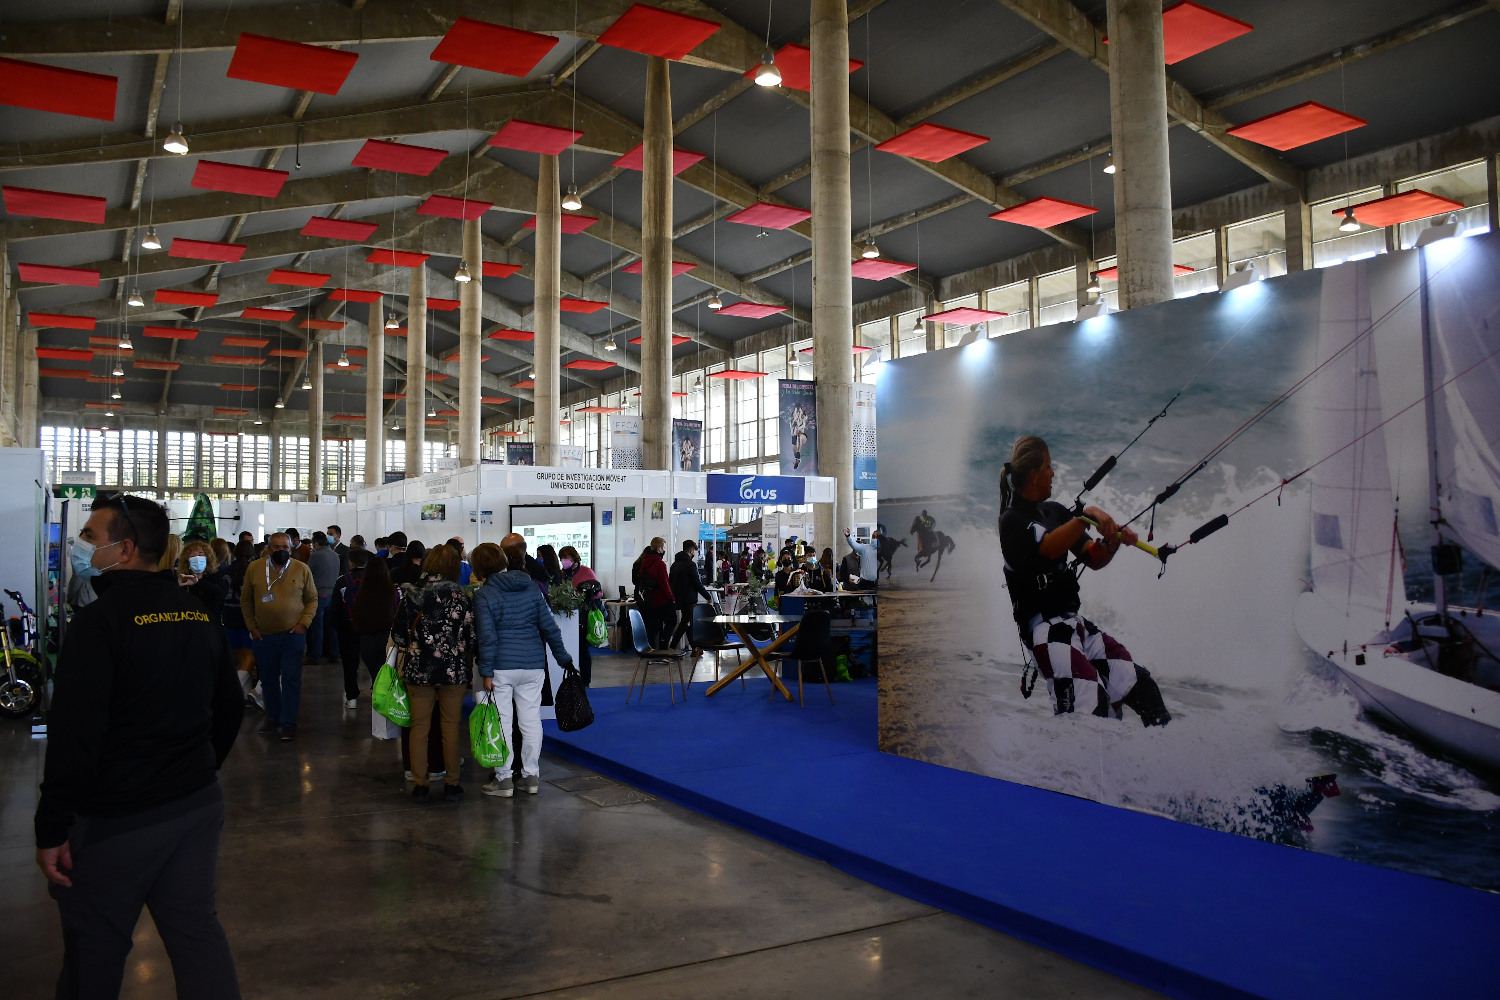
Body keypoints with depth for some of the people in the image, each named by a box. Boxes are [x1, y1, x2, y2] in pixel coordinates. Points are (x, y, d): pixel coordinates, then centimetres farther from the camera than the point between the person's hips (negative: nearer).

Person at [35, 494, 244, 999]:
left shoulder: (99, 621, -16)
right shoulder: (199, 616, 7)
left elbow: (73, 734, -20)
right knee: (197, 930, 13)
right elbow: (230, 708, 15)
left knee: (94, 955, 11)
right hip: (197, 806, 6)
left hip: (115, 820, -6)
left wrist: (51, 829, -14)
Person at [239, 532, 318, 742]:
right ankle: (273, 719, 27)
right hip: (263, 636, 2)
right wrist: (251, 627, 2)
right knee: (268, 680, 12)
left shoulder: (302, 569, -2)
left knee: (291, 680, -2)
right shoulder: (254, 568, 0)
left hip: (292, 635, -2)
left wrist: (304, 623, -6)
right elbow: (246, 600, 9)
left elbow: (312, 599, 6)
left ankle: (288, 724, 5)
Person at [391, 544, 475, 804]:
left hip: (418, 670, 1)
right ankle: (451, 784, 14)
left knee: (419, 727, 11)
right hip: (454, 671, -1)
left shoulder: (410, 595, -3)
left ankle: (419, 785, 14)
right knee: (451, 727, 9)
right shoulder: (461, 598, -8)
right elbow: (471, 639, -6)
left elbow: (398, 635, 1)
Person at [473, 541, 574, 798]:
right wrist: (563, 657, 13)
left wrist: (486, 672, -9)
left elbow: (487, 637, -12)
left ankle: (503, 779, 9)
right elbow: (549, 627, 5)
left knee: (502, 722, 4)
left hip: (501, 667, -4)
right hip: (534, 665, 4)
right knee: (531, 721, 9)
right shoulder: (531, 588, 6)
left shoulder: (483, 595, -5)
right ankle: (531, 776, 17)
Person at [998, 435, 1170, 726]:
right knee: (1090, 706, -25)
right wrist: (1086, 515, -31)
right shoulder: (1012, 519, -5)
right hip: (1044, 625, -8)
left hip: (1075, 622, 8)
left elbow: (1093, 559, 16)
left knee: (1139, 685, -4)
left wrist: (1113, 541, -4)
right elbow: (1050, 548, -23)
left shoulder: (1056, 512, 19)